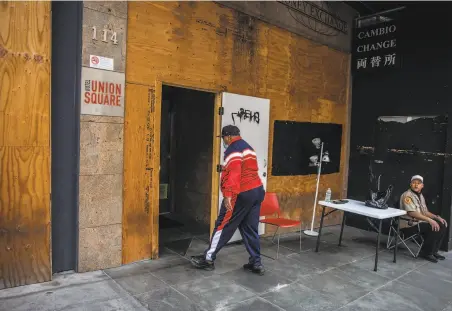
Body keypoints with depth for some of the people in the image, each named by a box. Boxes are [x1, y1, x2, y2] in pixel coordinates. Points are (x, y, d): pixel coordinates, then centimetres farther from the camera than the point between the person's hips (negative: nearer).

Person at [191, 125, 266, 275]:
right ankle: (256, 263, 16)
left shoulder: (233, 149, -11)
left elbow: (233, 173, -23)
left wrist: (228, 195, -28)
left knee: (223, 225, 2)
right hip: (257, 190, 9)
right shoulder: (248, 148, 19)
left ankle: (208, 259, 13)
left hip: (242, 194, -9)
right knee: (250, 229, 13)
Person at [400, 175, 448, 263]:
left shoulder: (420, 196, 15)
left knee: (442, 225, -1)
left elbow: (425, 212, 18)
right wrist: (430, 220, -29)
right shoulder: (407, 195, -15)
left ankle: (433, 251, 8)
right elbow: (412, 213, -25)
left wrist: (437, 217, 1)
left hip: (420, 222, 9)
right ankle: (426, 253, -8)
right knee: (434, 228, -25)